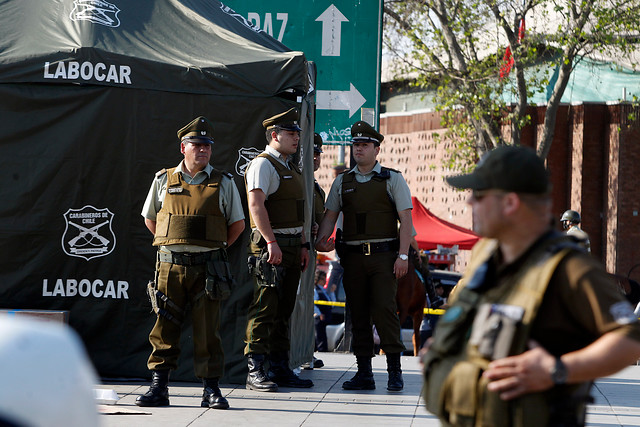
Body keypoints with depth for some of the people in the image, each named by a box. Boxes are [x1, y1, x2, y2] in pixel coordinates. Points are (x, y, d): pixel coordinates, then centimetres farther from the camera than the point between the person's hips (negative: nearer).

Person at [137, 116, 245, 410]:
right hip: (170, 265, 1)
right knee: (164, 328, 0)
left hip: (207, 267, -1)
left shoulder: (223, 183, 6)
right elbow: (149, 218, 20)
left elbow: (237, 223, 14)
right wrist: (171, 244, 13)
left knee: (207, 329, -1)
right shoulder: (163, 180, 8)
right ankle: (158, 387, 5)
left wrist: (216, 248, 10)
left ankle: (211, 390, 4)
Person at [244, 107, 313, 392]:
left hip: (292, 246, 9)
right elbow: (256, 203, -21)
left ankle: (280, 368, 16)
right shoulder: (263, 164, -9)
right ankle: (255, 371, -10)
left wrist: (303, 245, 19)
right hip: (270, 245, -9)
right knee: (264, 309, -10)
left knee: (284, 309, 11)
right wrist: (271, 242, -26)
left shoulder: (290, 168, 21)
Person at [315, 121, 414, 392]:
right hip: (353, 255, 3)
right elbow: (330, 216, 10)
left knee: (384, 309, -12)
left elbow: (406, 220, 0)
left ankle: (395, 371, -7)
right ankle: (364, 373, 7)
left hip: (384, 255, -3)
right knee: (358, 314, 3)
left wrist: (403, 256, -9)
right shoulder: (342, 182, 14)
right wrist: (322, 239, -11)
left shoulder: (392, 179, 5)